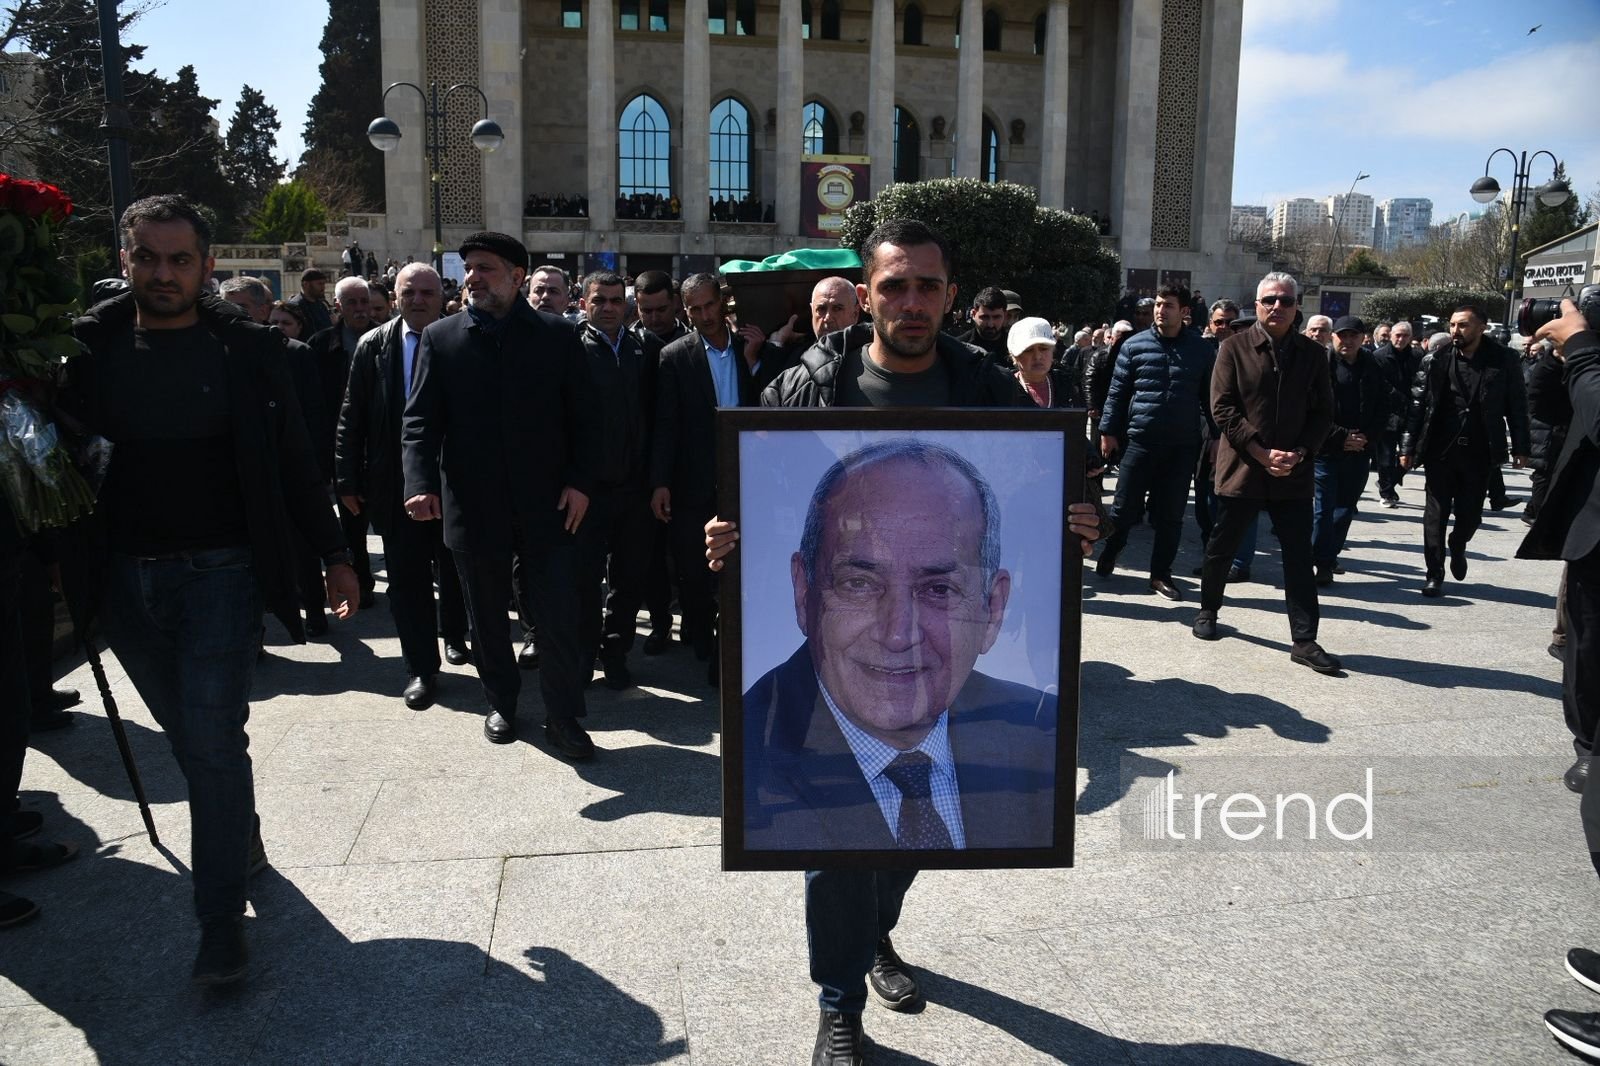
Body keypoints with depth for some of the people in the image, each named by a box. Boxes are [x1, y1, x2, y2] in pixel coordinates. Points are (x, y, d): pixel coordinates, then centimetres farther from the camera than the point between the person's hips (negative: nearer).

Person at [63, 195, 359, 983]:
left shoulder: (247, 349, -3)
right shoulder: (89, 346, 3)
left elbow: (292, 460, 1)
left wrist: (333, 554, 0)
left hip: (220, 572, -3)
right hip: (125, 579, 3)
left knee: (213, 742, -6)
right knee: (191, 736, 16)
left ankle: (222, 920, 3)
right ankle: (242, 839, 40)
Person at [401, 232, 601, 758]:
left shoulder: (557, 335, 1)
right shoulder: (440, 338, 3)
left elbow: (583, 418, 3)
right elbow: (419, 420, -1)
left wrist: (580, 481, -7)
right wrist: (421, 483, -16)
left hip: (547, 501, -1)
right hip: (474, 505, 1)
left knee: (559, 616, 0)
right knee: (486, 616, 14)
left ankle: (563, 717, 14)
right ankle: (501, 703, 33)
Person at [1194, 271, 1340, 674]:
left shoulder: (1313, 353, 7)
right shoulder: (1234, 348, -1)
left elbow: (1323, 412, 7)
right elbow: (1222, 407, -7)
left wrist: (1299, 453, -10)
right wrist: (1260, 452, -15)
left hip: (1294, 473, 2)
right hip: (1241, 468, -1)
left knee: (1299, 558, 1)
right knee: (1221, 547, 11)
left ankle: (1304, 640, 6)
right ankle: (1208, 610, 33)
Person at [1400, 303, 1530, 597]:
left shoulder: (1502, 360, -3)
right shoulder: (1436, 360, -4)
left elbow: (1517, 405, 1)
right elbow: (1417, 405, -3)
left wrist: (1520, 447, 0)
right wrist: (1408, 448, -5)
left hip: (1479, 452, 0)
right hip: (1440, 450, 0)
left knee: (1470, 513, 9)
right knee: (1436, 513, 4)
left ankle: (1458, 545, 42)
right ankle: (1435, 575, 15)